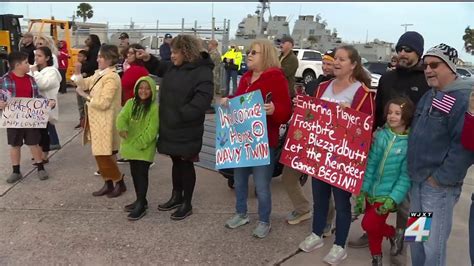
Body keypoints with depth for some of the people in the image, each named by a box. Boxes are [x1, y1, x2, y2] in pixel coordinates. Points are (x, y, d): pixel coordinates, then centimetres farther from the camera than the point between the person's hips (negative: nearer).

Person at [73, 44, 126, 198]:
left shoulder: (112, 78, -20)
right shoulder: (99, 73, 10)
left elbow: (103, 103, -26)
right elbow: (84, 84, 12)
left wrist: (86, 96, -16)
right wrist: (77, 72, -2)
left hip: (105, 124, -9)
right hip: (96, 122, 9)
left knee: (104, 156, -3)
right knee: (100, 155, 14)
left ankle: (120, 183, 13)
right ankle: (108, 184, 24)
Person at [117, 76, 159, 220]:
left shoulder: (155, 107, -11)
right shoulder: (130, 103, 6)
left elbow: (152, 129, -16)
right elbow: (122, 117, -7)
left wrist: (139, 143, -21)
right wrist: (122, 128, -30)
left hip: (145, 148, -6)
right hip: (131, 146, 6)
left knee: (142, 174, -3)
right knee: (134, 173, 15)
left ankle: (141, 205, 5)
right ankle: (140, 200, 29)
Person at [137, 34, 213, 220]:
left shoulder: (202, 72, -18)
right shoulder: (173, 67, 7)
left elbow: (200, 103, -28)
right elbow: (160, 68, 30)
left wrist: (179, 115, -24)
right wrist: (148, 59, 11)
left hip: (187, 131, -8)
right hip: (170, 127, 8)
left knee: (186, 164, 5)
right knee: (176, 162, 19)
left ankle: (187, 204, 21)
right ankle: (176, 197, 36)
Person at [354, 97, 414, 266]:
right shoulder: (381, 135, -2)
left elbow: (406, 175, -13)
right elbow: (370, 164, -1)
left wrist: (393, 199, -18)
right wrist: (362, 190, -2)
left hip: (388, 193, -4)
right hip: (371, 190, 5)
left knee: (370, 224, -8)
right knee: (367, 224, 10)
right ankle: (392, 233, 38)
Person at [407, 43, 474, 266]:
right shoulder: (429, 96, 13)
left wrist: (441, 178, -17)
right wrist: (414, 171, 14)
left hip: (439, 186, -8)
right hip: (417, 180, 9)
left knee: (433, 245, 0)